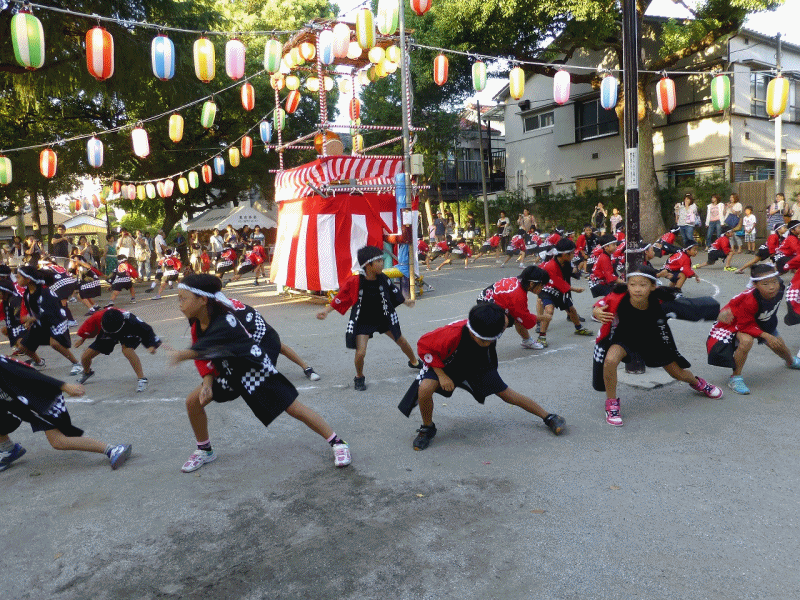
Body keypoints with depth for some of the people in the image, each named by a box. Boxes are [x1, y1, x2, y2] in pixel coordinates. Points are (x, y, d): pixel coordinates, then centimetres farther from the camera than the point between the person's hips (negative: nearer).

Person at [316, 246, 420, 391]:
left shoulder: (382, 278, -12)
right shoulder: (355, 282, -25)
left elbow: (393, 292, 7)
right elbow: (340, 298, -17)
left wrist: (406, 302, 21)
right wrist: (326, 311, -26)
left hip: (384, 317, 4)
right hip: (363, 322, -4)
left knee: (401, 341, 17)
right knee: (361, 352, -19)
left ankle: (414, 362, 48)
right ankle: (359, 377, 13)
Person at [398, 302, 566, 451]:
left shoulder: (492, 329, -28)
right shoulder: (452, 334, -42)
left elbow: (504, 319, -3)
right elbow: (424, 346, -27)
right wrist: (441, 375, -27)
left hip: (476, 366, 3)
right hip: (443, 364, -3)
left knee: (506, 393, 2)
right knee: (425, 388, -30)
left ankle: (548, 417, 22)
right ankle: (428, 428, -2)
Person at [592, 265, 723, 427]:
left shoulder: (660, 301, -29)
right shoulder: (617, 298, -34)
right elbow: (597, 309, -19)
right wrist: (597, 314, -40)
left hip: (652, 337, 2)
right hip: (623, 336, -2)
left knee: (678, 373, 11)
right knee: (610, 360, -33)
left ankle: (697, 383, 53)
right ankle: (611, 404, -7)